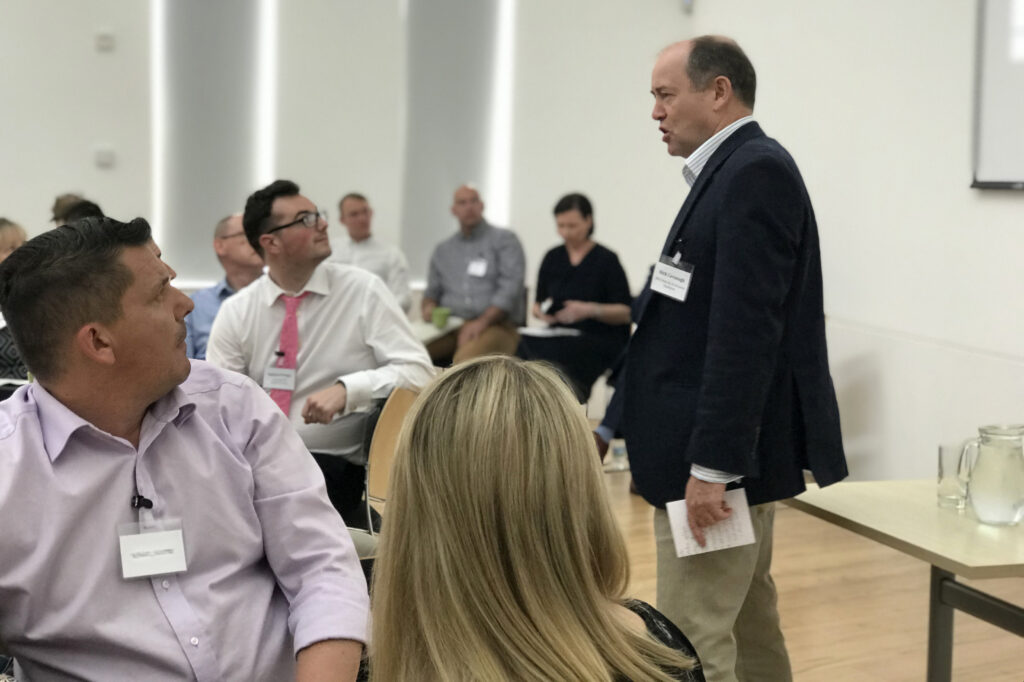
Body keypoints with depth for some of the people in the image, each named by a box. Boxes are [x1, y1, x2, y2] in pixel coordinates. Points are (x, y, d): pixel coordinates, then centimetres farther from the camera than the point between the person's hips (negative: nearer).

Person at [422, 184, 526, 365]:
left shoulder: (504, 240, 7)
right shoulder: (443, 250, 23)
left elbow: (510, 288, -4)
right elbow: (433, 290, 27)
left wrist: (482, 322, -16)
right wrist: (428, 306, 1)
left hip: (496, 325, -4)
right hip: (449, 325, 4)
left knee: (466, 359, -39)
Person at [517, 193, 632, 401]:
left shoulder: (606, 260, 0)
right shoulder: (552, 258, 14)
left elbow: (626, 312, -4)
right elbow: (537, 304, 18)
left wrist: (591, 310, -20)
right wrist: (541, 311, -7)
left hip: (599, 339, -4)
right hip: (560, 336, 4)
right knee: (525, 346, -28)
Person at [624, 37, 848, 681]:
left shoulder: (755, 171, -16)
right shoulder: (736, 171, 13)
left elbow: (746, 330, -23)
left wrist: (711, 465, -24)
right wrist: (621, 420, 21)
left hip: (721, 454, -10)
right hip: (730, 448, 10)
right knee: (747, 624, 19)